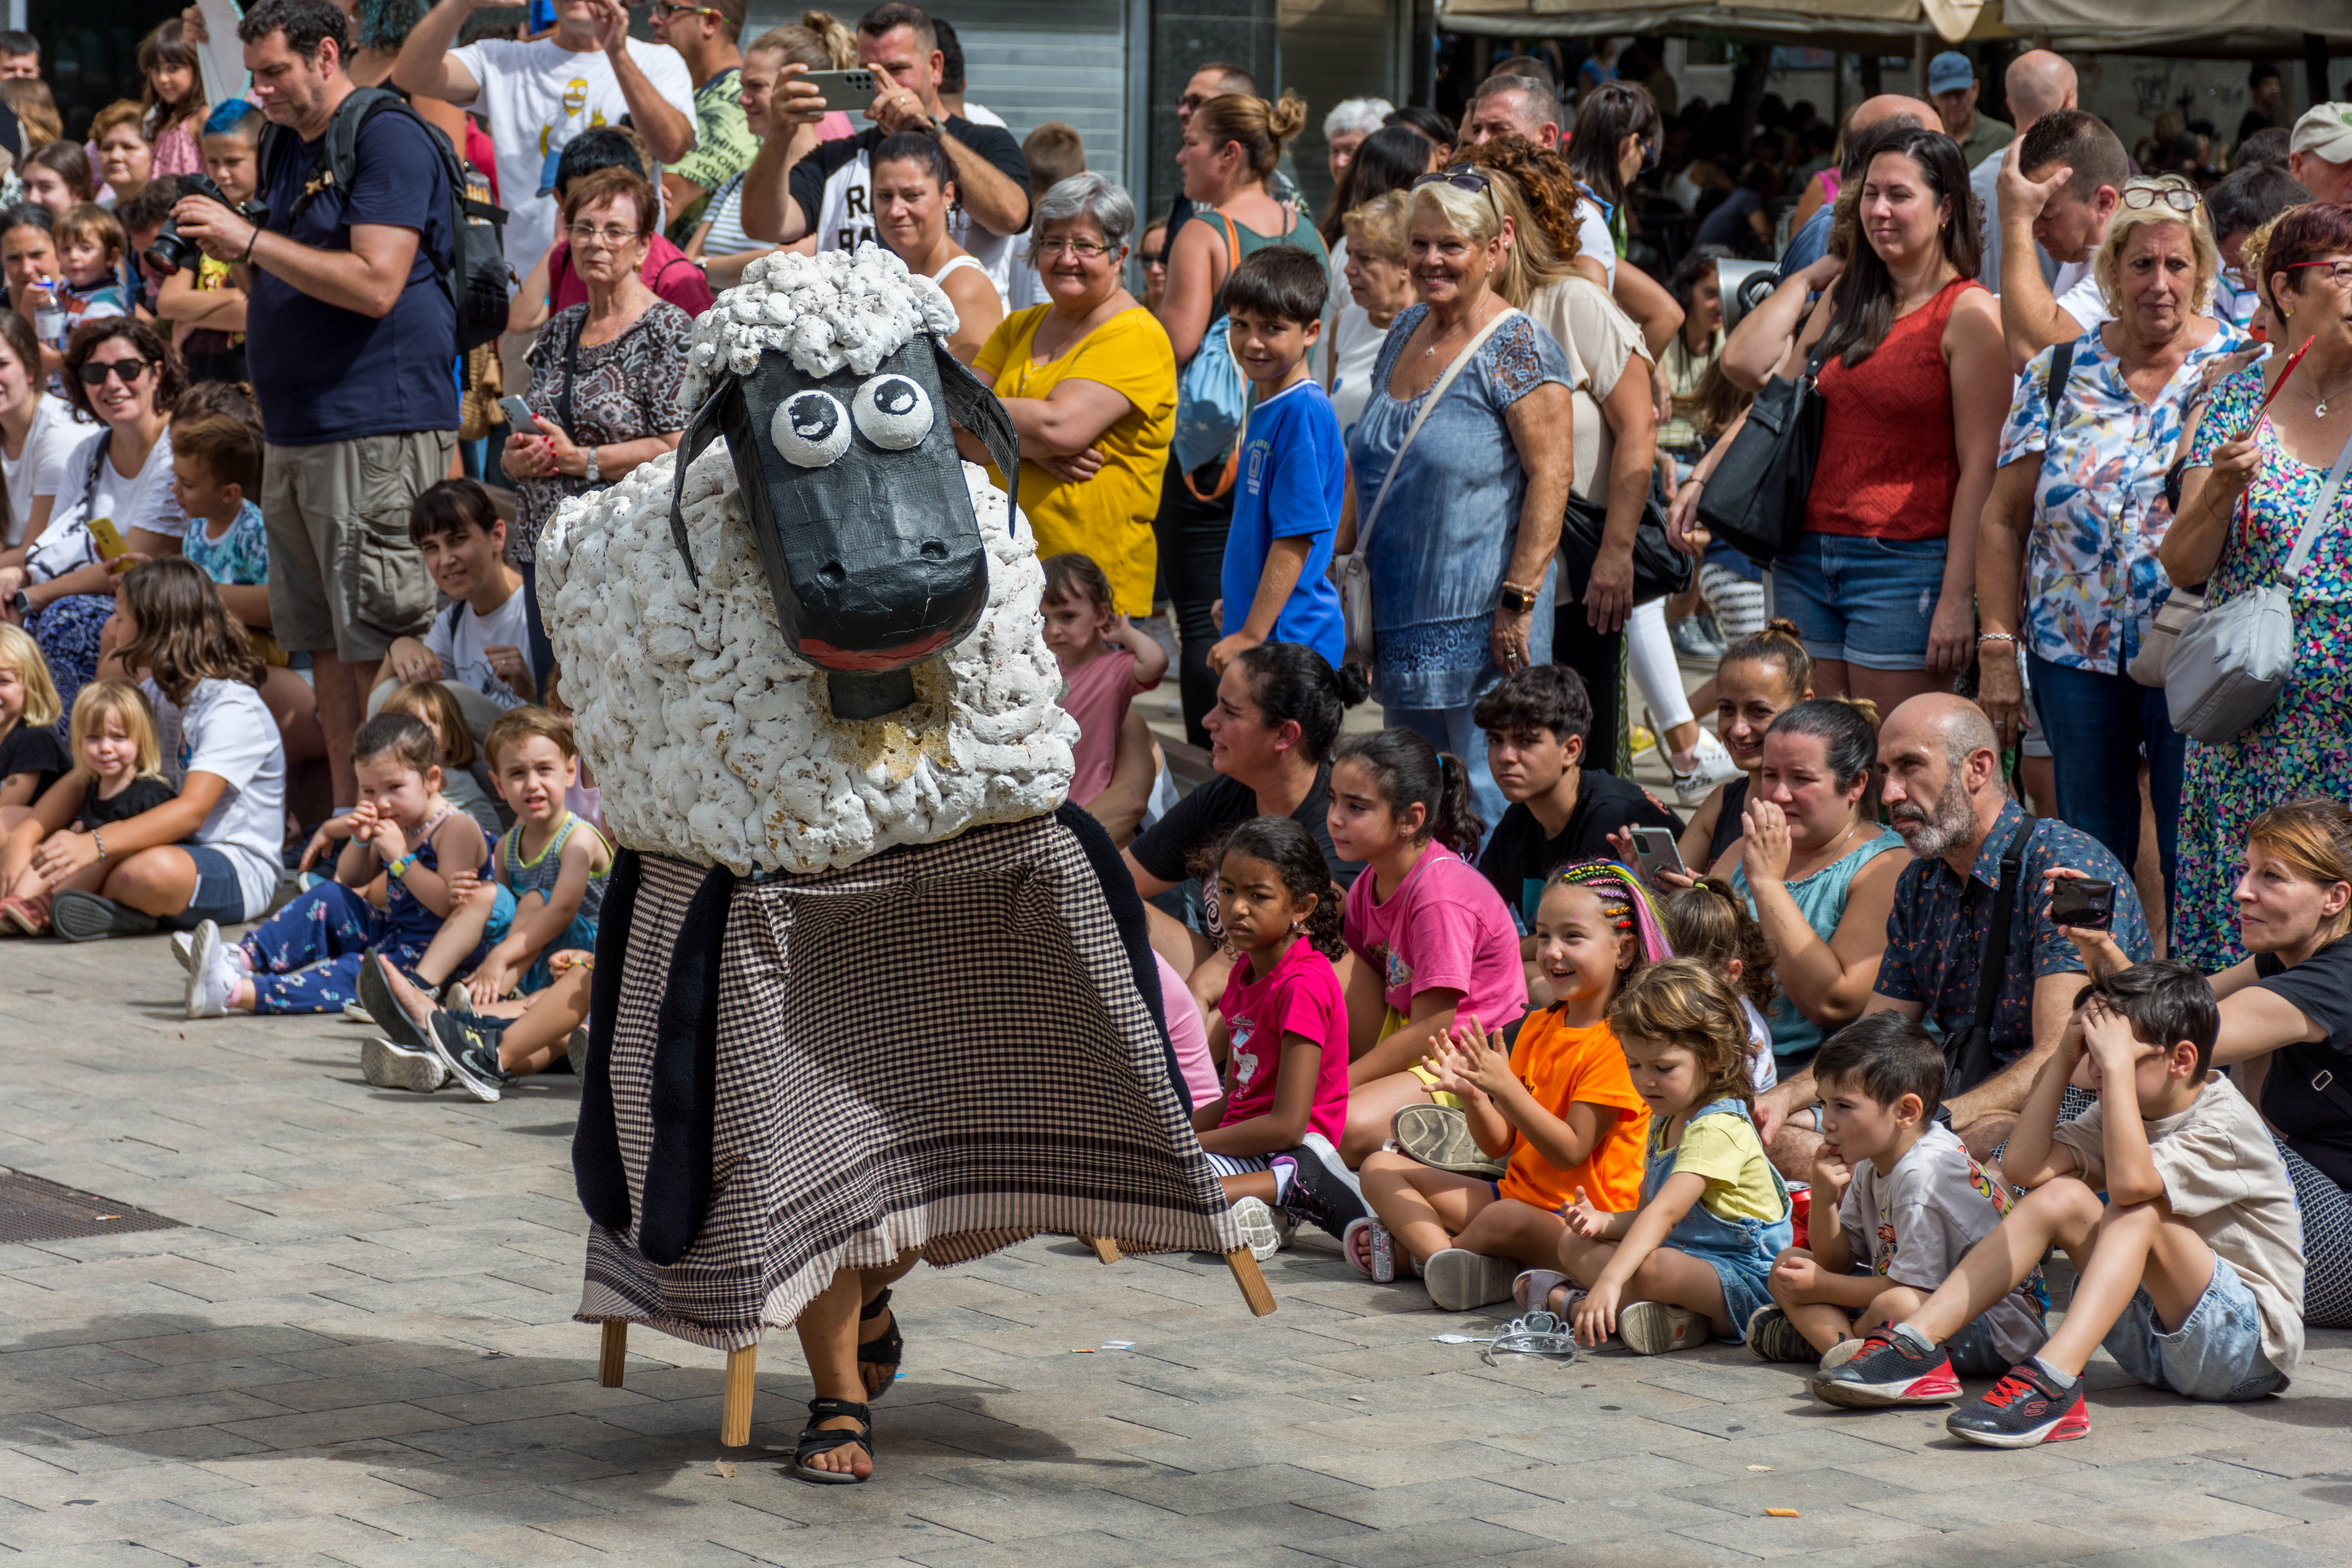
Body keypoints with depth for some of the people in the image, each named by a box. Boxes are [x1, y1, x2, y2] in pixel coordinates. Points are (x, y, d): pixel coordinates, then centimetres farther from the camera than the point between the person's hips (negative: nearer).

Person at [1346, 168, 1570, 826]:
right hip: (1402, 613, 8)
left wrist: (1517, 603, -21)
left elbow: (1550, 478, -17)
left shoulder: (1517, 349, -12)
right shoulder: (1405, 332, 12)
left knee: (1485, 794, -4)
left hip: (1480, 621, -8)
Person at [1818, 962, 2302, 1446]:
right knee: (2062, 1196, -8)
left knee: (2140, 1213, -30)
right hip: (2156, 1331, 8)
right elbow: (2024, 1167, -3)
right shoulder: (2125, 1111, 9)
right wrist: (2063, 1059, -6)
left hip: (2254, 1345, -8)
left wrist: (2118, 1065, -31)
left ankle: (2053, 1381, -47)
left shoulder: (2225, 1124, -16)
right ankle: (1917, 1342, -16)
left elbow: (2130, 1182, -34)